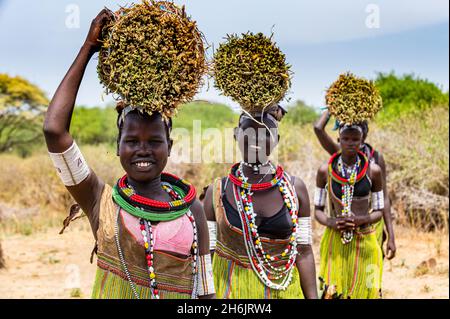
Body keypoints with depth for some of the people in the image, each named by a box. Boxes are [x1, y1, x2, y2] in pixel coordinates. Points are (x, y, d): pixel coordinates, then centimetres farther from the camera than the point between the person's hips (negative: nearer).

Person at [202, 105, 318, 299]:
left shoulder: (294, 188, -2)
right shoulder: (217, 191, -4)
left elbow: (303, 252, 0)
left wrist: (312, 296, -4)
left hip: (283, 290, 1)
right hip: (230, 290, -1)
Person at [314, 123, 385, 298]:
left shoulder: (373, 171, -1)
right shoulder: (325, 171, -1)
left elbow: (378, 211, 5)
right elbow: (318, 210, 6)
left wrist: (361, 220, -15)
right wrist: (331, 222, -14)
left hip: (364, 242, 0)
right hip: (335, 241, 0)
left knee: (364, 292, 3)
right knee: (332, 293, -4)